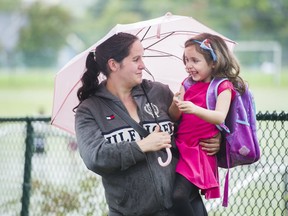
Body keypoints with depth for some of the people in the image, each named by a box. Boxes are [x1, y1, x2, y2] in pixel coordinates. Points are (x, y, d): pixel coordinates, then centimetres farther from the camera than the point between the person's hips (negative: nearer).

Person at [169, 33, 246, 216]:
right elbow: (174, 116, 7)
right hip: (182, 146, 6)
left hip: (201, 151, -6)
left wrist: (195, 109, -38)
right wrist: (176, 105, -15)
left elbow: (220, 117, -22)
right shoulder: (188, 84, 11)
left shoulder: (223, 87, -7)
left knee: (180, 196, -19)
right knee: (192, 197, 7)